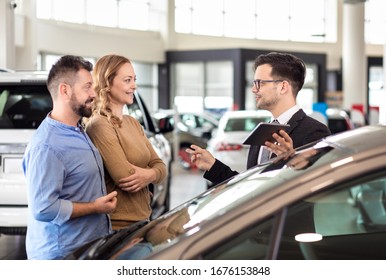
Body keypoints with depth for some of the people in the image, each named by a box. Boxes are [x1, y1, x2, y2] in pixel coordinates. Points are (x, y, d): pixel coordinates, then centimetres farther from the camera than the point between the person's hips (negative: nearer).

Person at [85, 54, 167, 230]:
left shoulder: (133, 123, 11)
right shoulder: (99, 125, -16)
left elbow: (160, 166, 5)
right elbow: (124, 178, -22)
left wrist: (150, 175, -17)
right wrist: (151, 173, -5)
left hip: (143, 220, 8)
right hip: (118, 226, -8)